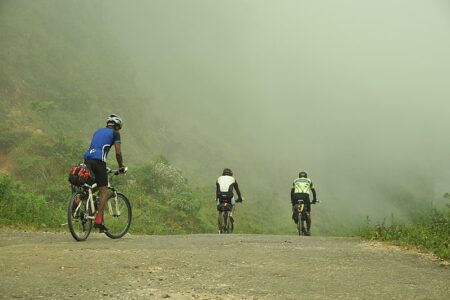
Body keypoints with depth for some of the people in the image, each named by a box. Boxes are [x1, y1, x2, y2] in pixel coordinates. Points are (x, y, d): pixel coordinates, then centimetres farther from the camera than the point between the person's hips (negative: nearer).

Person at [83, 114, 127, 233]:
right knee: (103, 191, -2)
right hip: (99, 161, -6)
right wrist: (121, 167, 19)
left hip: (87, 159, 6)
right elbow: (118, 153, 4)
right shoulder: (115, 133, 11)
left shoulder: (98, 131, 30)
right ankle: (98, 221, -11)